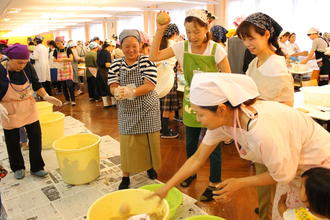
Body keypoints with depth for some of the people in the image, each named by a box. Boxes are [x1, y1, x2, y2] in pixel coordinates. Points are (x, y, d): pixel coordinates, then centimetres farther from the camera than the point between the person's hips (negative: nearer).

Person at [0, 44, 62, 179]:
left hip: (29, 107, 3)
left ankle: (36, 168, 18)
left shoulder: (27, 67, -9)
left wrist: (46, 97, -9)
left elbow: (36, 84, 3)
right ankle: (18, 168, 31)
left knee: (35, 136, 3)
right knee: (13, 140, 10)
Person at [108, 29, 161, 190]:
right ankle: (126, 175, 20)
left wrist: (130, 92, -30)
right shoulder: (116, 65, 1)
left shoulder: (147, 62, -8)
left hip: (147, 109, -1)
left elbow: (150, 86, -17)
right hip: (127, 111, 2)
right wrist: (119, 91, -29)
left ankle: (150, 166, 35)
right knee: (127, 143, 5)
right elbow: (113, 87, -4)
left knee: (150, 140, 11)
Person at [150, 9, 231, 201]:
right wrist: (160, 31, -16)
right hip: (191, 102, 4)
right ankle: (191, 172, 44)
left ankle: (214, 183, 26)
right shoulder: (182, 47, -6)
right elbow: (154, 57, -8)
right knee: (190, 143, 18)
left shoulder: (217, 50, -15)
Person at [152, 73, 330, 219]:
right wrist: (165, 188, -8)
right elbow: (198, 159, -8)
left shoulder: (262, 130, -41)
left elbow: (282, 175, -23)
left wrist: (239, 183, -16)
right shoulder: (222, 119, -18)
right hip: (293, 166, 6)